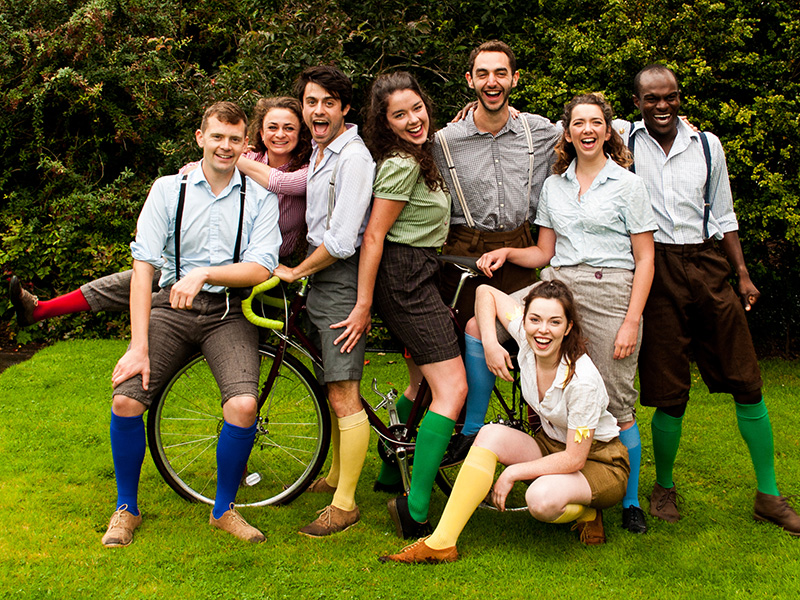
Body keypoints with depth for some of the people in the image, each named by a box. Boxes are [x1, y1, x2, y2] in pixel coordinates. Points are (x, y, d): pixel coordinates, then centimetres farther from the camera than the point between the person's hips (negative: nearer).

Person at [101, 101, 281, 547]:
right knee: (126, 399, -19)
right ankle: (127, 508, 8)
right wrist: (139, 346, -13)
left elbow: (260, 269, -6)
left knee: (243, 404, -25)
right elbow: (144, 266, -4)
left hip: (229, 313, -1)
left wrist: (203, 274, -22)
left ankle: (224, 508, 2)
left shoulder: (260, 198, 4)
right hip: (171, 306, 1)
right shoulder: (169, 190, 4)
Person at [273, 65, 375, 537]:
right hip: (319, 279, 9)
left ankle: (345, 503, 1)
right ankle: (335, 476, 33)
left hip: (340, 281, -9)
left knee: (343, 395, -6)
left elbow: (341, 242, -20)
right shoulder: (319, 151, 14)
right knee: (333, 389, 19)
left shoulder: (354, 157, -16)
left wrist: (295, 272, -9)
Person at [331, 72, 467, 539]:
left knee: (423, 383, 21)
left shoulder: (421, 154, 15)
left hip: (417, 275, 10)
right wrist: (363, 306, -18)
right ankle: (416, 509, -17)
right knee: (453, 390, -15)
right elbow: (374, 236, -18)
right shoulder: (402, 164, -15)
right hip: (405, 277, -10)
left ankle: (391, 471, 35)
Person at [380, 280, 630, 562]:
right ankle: (441, 544, -21)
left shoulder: (582, 380, -30)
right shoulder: (525, 336, -15)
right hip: (551, 445, 7)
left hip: (600, 462, -6)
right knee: (491, 434, -21)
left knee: (542, 499, -37)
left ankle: (586, 512, -1)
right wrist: (490, 343, -14)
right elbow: (486, 291, -1)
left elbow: (574, 459, -25)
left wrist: (512, 473, -22)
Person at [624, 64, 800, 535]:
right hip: (655, 270, -3)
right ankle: (665, 487, 22)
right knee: (669, 392, -1)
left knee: (747, 381, 2)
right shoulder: (624, 139, 3)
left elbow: (723, 216, 15)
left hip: (707, 266, 3)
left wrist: (744, 275, 9)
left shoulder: (707, 144, 10)